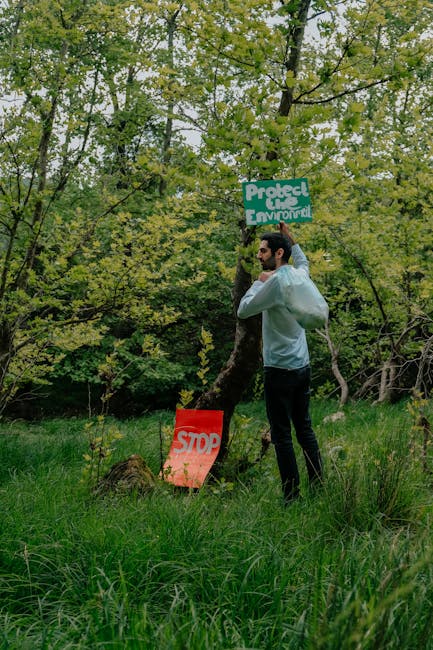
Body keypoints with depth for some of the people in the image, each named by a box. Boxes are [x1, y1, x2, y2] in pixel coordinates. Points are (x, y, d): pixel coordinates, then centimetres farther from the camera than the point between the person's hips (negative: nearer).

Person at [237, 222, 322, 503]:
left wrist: (259, 282, -1)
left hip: (280, 370, -8)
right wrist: (290, 237, 32)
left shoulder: (275, 281, -16)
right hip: (303, 367, 8)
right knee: (305, 430, 15)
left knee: (282, 436, -4)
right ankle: (319, 487, 19)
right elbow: (303, 261, 34)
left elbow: (243, 310, -11)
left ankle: (292, 496, -2)